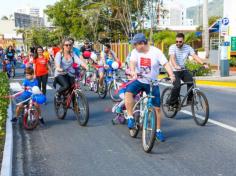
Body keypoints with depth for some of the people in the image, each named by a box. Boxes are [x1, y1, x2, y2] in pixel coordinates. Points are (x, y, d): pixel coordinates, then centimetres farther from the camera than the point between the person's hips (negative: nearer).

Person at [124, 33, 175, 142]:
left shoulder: (156, 52, -11)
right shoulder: (135, 52, -6)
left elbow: (166, 64, -17)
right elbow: (132, 62, -22)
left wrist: (171, 75, -35)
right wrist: (132, 72, -45)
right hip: (138, 81, 1)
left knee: (157, 108, 3)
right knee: (128, 93, -31)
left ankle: (158, 131, 20)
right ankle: (130, 118, -19)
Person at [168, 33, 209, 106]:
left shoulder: (188, 48, 0)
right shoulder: (172, 47, -11)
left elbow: (195, 56, -11)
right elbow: (172, 58, -27)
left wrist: (203, 63, -27)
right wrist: (176, 66, -48)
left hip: (183, 70, 4)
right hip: (174, 71, -4)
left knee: (191, 82, -18)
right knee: (177, 86, -23)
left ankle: (190, 100, -1)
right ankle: (172, 102, -5)